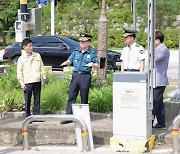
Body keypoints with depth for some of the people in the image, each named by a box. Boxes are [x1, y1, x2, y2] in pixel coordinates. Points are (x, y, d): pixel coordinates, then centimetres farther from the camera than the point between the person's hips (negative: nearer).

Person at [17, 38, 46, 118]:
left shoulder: (37, 55, 9)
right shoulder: (21, 59, 1)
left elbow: (42, 67, 13)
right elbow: (19, 72, 0)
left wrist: (44, 77, 6)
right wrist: (22, 83, -6)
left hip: (37, 81, 2)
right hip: (27, 83, -2)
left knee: (37, 100, 6)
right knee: (27, 101, 1)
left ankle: (36, 115, 14)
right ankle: (28, 116, 9)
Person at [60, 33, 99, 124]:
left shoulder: (92, 53, 3)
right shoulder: (76, 52, 13)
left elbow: (97, 66, 1)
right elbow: (70, 61, 14)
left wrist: (92, 64, -21)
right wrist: (66, 63, -9)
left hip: (85, 76, -3)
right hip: (75, 75, 4)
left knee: (84, 98, 2)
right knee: (71, 96, 1)